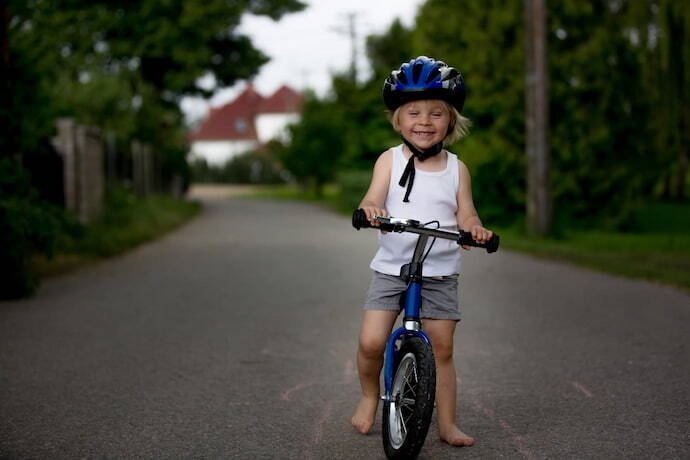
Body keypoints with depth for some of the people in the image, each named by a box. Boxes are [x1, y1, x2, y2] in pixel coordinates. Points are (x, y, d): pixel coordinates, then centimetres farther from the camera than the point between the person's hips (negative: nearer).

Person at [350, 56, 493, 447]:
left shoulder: (456, 168, 4)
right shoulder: (390, 160, 1)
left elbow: (465, 214, 0)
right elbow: (373, 199, -11)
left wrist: (475, 228, -24)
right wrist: (371, 210, -36)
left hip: (440, 273, 1)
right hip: (391, 268, -1)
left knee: (442, 348, 2)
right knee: (371, 342, -11)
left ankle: (447, 423, 15)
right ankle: (370, 397, 18)